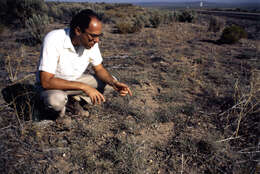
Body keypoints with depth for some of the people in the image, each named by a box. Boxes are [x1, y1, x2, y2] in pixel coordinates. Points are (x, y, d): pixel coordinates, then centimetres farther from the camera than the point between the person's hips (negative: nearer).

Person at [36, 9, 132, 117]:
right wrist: (84, 87, -40)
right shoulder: (53, 40, -31)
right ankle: (60, 107, -1)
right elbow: (46, 81, -35)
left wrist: (114, 83, -22)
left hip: (75, 80, 5)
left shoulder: (91, 42, -15)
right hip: (52, 84, -5)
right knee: (56, 100, -39)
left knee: (110, 80, -7)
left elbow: (99, 69, -1)